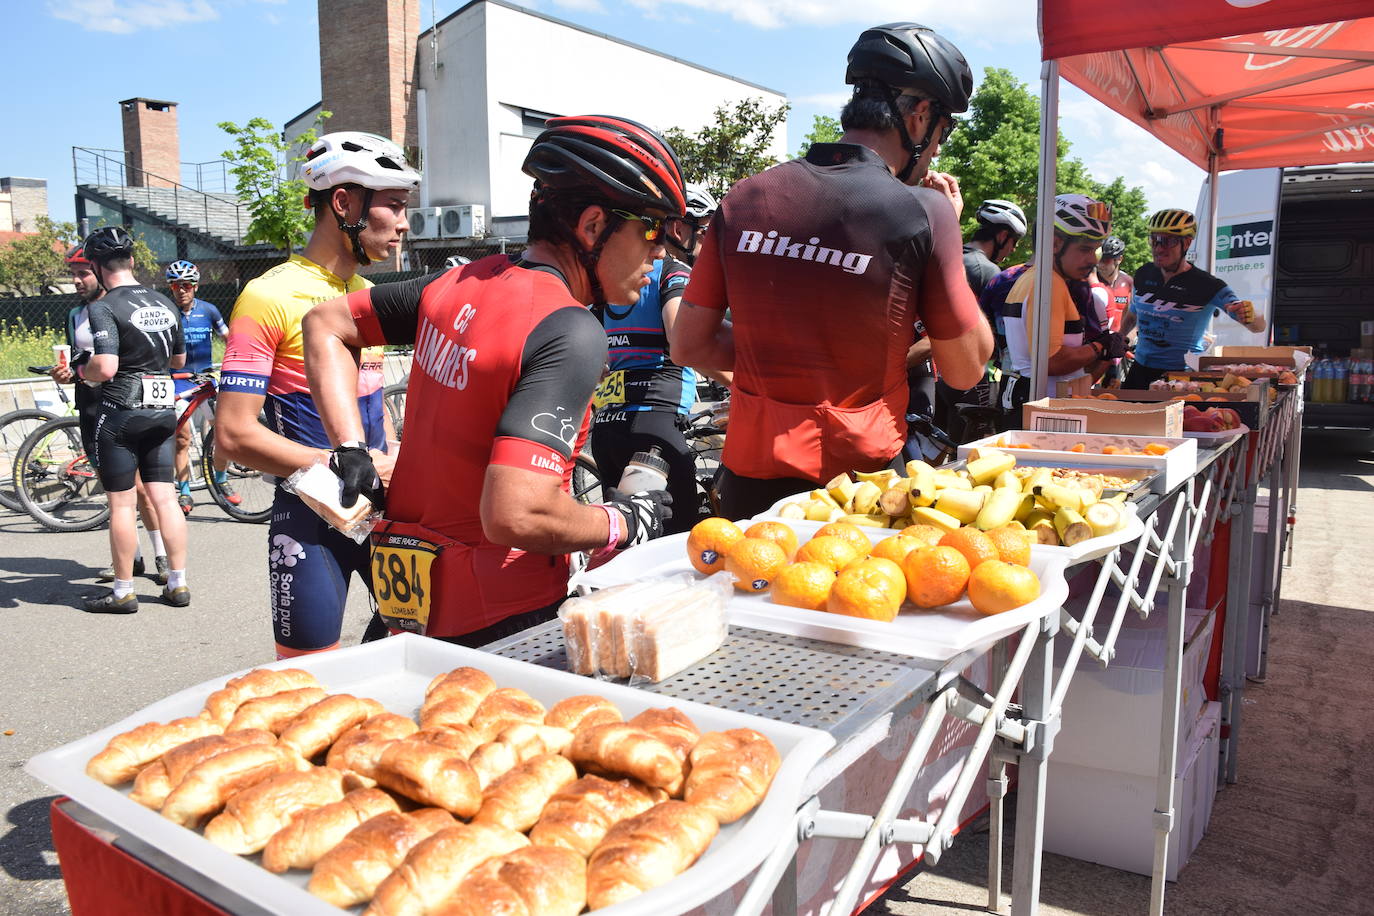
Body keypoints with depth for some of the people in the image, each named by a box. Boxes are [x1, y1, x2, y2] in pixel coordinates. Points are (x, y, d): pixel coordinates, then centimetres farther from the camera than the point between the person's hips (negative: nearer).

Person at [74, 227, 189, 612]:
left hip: (120, 412, -6)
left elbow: (105, 368, -22)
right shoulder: (164, 303, 8)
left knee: (122, 504, 3)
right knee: (164, 498, 9)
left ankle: (123, 592, 11)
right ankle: (178, 584, 13)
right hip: (163, 411, 6)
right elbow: (179, 359, 18)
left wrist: (82, 371, -2)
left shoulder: (104, 307, -13)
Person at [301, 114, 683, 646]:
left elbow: (326, 324, 14)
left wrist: (351, 451, 9)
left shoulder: (461, 283, 3)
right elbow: (516, 514, -31)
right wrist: (625, 523, -13)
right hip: (499, 619, -8)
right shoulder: (570, 333, -22)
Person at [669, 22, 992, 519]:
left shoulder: (742, 200, 0)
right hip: (860, 487, -3)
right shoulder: (925, 211, -11)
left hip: (750, 481, 4)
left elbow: (688, 346, 5)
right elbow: (965, 370, 0)